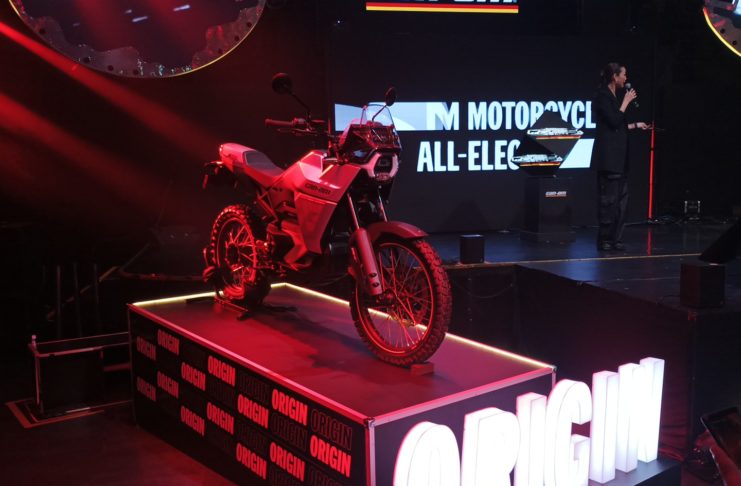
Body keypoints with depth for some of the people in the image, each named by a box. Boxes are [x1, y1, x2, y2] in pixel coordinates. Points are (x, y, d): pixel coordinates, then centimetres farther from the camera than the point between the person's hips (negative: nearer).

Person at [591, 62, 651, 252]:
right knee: (609, 198, -7)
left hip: (619, 156, 10)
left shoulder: (613, 96, 17)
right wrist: (626, 102, -9)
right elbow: (614, 121, -18)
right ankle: (604, 240, 0)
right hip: (608, 155, -10)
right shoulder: (602, 96, -10)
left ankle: (614, 238, 13)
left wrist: (636, 125, 26)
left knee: (621, 198, 8)